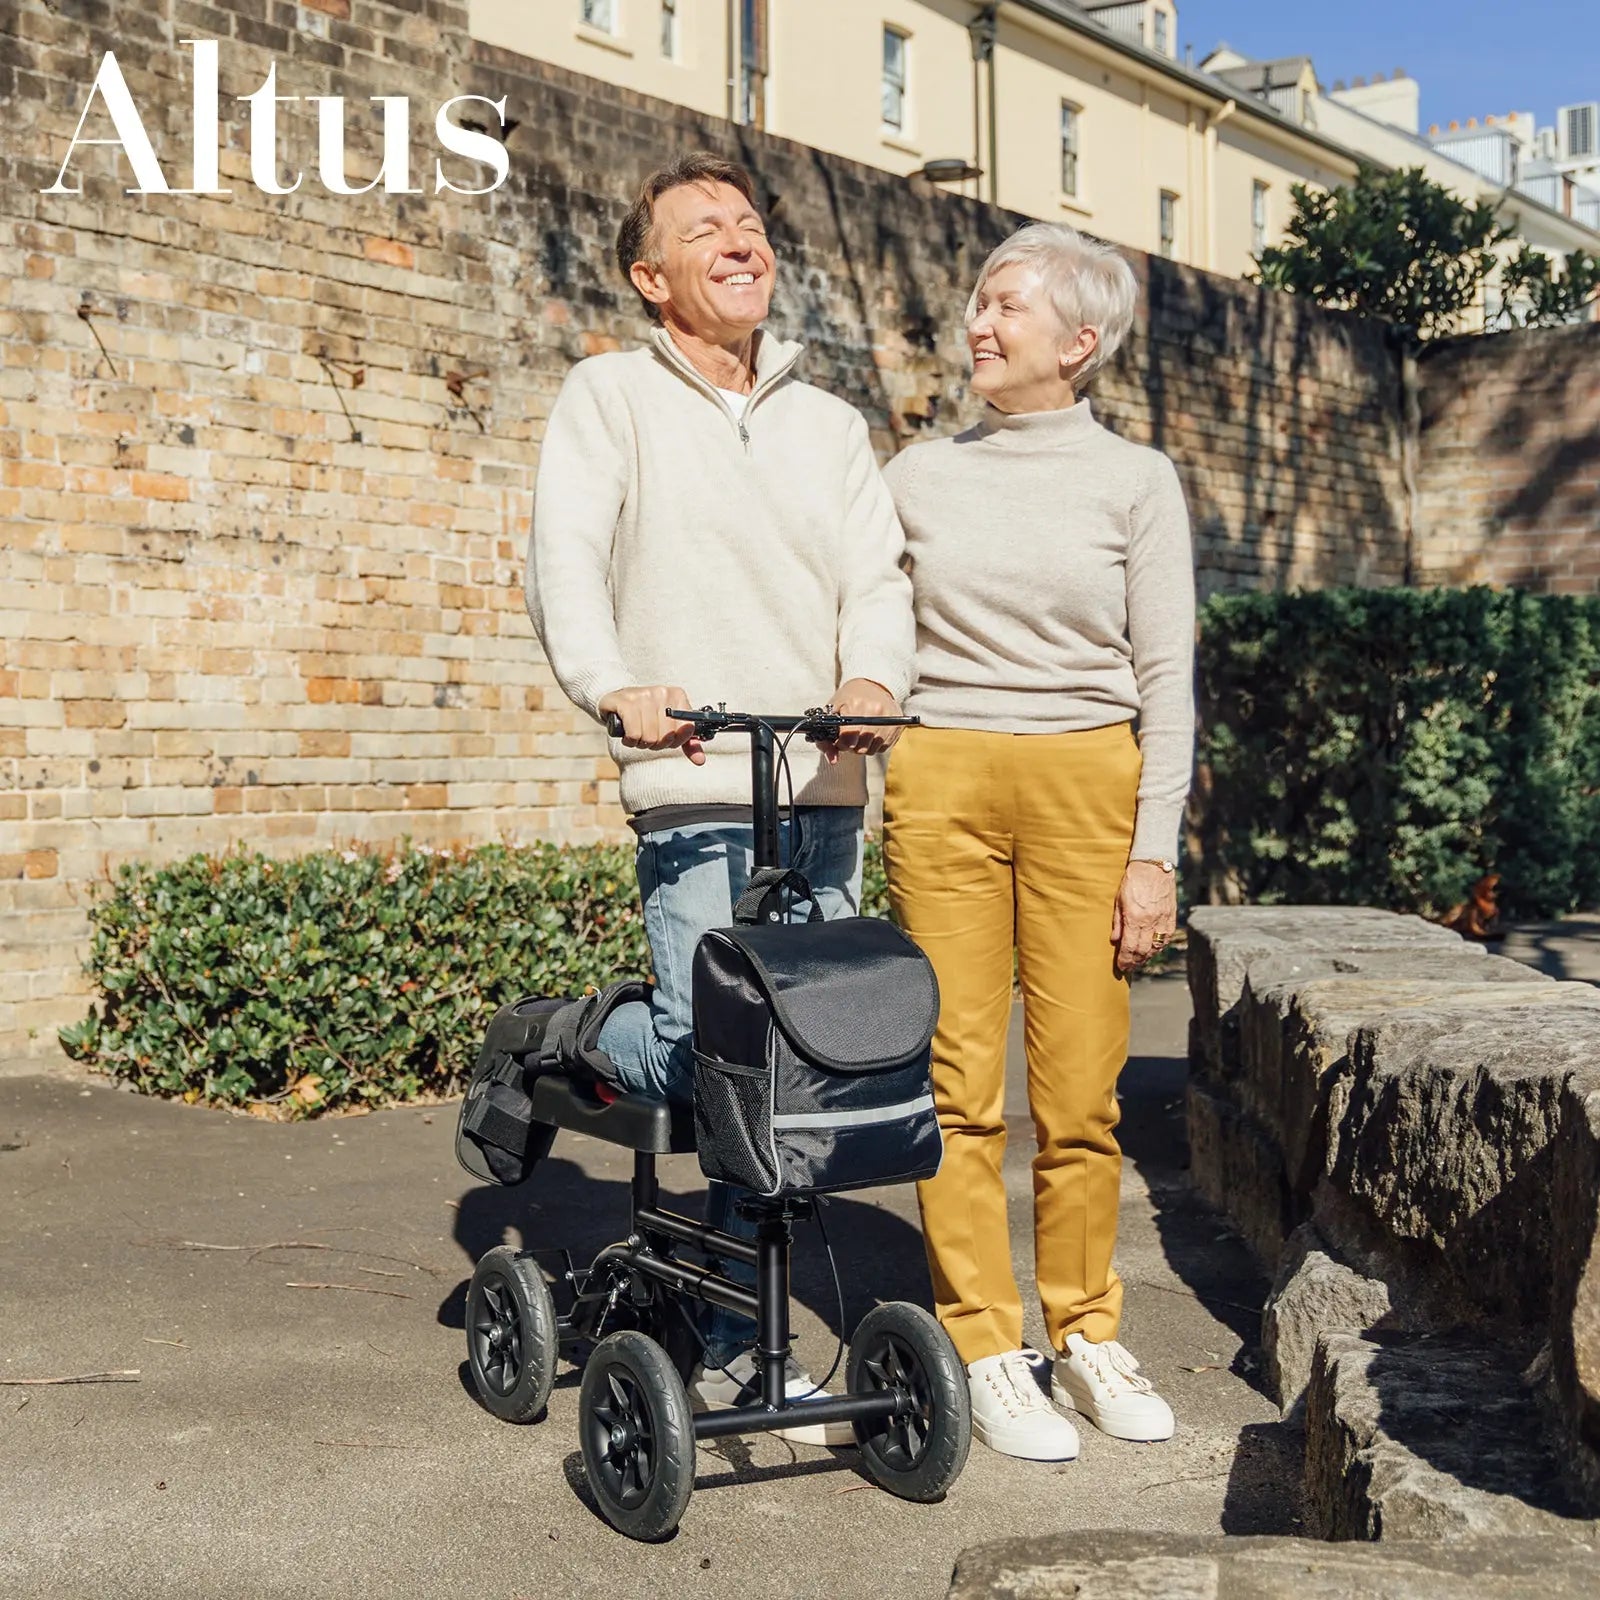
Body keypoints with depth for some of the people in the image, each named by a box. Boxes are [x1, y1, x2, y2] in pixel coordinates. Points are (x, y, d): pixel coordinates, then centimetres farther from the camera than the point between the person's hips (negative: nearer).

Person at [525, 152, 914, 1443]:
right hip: (697, 792, -4)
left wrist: (874, 678, -17)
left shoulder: (830, 423, 19)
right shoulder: (612, 397, 6)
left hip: (826, 793, 5)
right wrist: (616, 687, -28)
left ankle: (740, 1350, 18)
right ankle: (587, 1038, 19)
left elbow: (878, 575, 6)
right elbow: (563, 560, -9)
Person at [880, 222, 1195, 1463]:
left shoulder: (1135, 482, 5)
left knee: (1082, 1081, -1)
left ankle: (1087, 1334, 16)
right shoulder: (919, 476, 10)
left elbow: (1167, 678, 2)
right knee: (961, 1081, -2)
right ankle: (986, 1348, 8)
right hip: (942, 785, 1)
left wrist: (1154, 850, -4)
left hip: (1087, 787, -1)